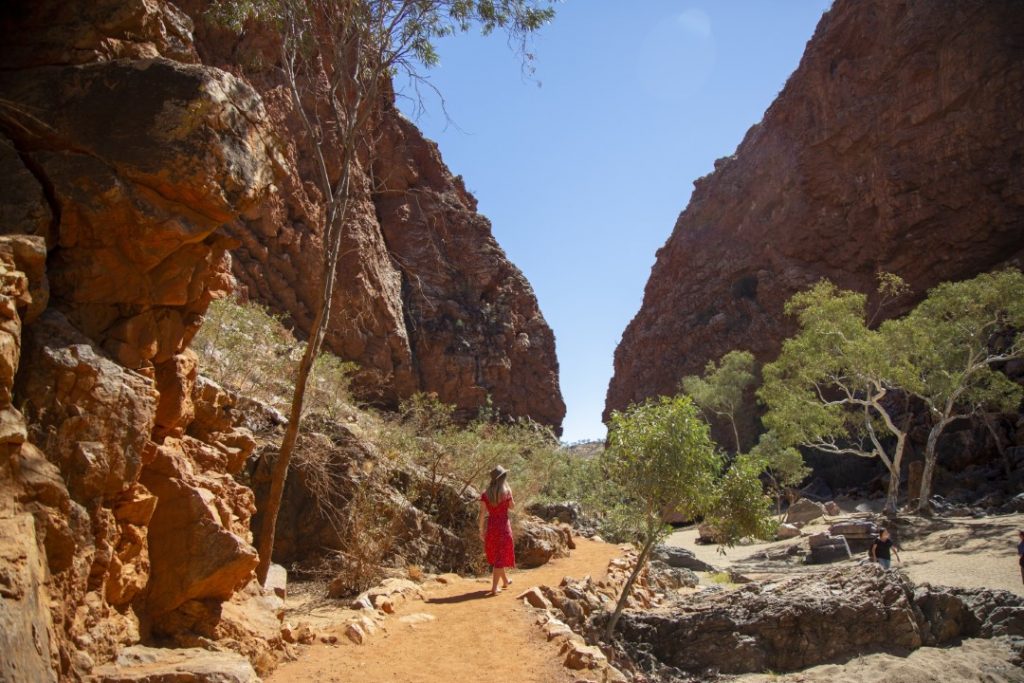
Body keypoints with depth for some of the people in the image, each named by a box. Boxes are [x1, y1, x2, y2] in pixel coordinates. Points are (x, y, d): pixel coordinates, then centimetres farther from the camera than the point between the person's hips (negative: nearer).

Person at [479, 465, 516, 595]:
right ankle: (494, 588, -2)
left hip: (491, 526, 3)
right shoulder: (507, 492, -11)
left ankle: (505, 580, 40)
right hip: (503, 525, -3)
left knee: (495, 555, 22)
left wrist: (481, 530, 3)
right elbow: (512, 506, 5)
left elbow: (482, 513, -5)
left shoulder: (485, 494, -5)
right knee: (501, 556, 4)